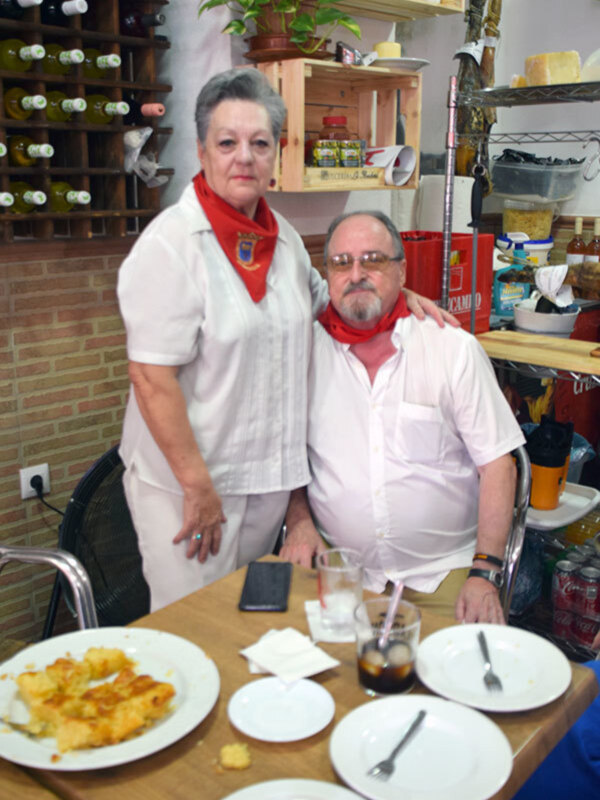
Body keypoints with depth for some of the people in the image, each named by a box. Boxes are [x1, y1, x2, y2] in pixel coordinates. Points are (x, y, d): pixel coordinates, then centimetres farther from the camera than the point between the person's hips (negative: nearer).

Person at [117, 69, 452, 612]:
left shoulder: (281, 235, 6)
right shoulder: (171, 243, -17)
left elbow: (319, 298, 26)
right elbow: (152, 378, -20)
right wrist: (197, 486, -20)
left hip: (270, 475, 7)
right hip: (185, 478, -6)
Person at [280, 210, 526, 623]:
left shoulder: (456, 349, 0)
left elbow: (497, 463, -3)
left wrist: (484, 574, -11)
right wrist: (298, 520, -2)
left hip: (441, 572, -1)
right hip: (336, 569, 1)